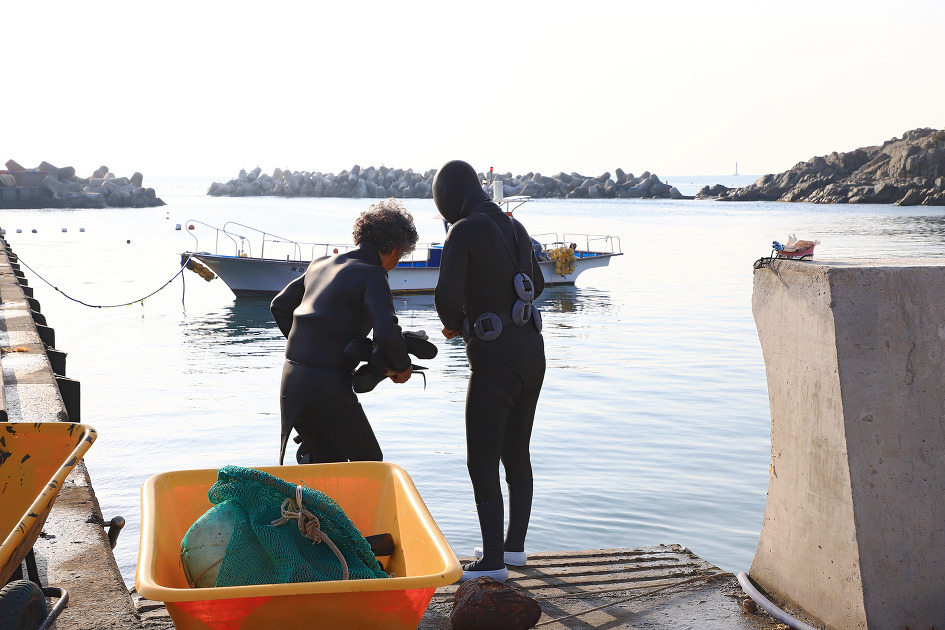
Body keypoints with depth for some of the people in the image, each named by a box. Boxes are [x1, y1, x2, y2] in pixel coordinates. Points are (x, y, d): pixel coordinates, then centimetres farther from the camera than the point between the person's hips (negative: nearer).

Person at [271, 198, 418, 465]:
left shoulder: (321, 264, 14)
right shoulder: (372, 276, -9)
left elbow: (279, 306, 22)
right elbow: (387, 333, -22)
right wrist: (401, 365, -4)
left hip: (291, 380, 7)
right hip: (328, 386, -7)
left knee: (330, 463, 20)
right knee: (369, 461, 10)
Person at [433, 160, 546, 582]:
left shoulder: (464, 232, -13)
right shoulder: (514, 228, 12)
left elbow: (447, 297, -21)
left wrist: (455, 325, 1)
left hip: (495, 361, -8)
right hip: (532, 353, 8)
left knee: (482, 462, 2)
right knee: (516, 455, 18)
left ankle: (493, 561, 8)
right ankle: (515, 545, 29)